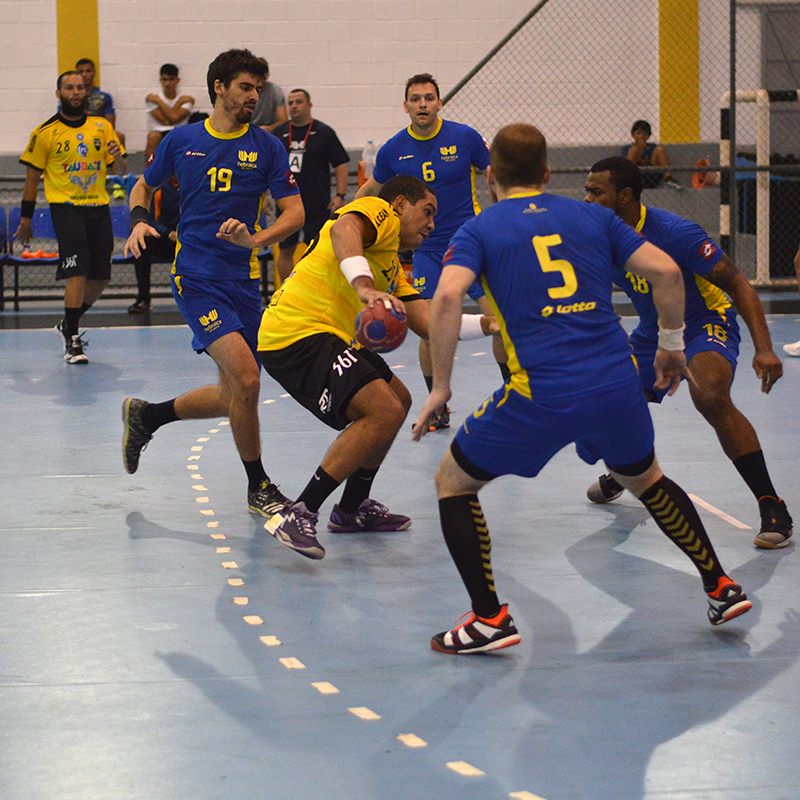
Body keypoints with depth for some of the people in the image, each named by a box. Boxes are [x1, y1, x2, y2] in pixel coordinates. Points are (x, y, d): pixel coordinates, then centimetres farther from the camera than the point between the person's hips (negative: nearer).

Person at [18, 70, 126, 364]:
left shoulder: (102, 127, 9)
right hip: (65, 206, -4)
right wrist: (25, 219, 4)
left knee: (101, 277, 5)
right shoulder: (46, 132, 0)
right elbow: (33, 177, 5)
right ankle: (72, 341, -12)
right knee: (78, 273, -17)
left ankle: (68, 324, 27)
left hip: (98, 206, 4)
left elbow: (120, 171, 10)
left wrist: (117, 157, -13)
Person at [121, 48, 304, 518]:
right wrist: (139, 222, -2)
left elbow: (295, 212, -1)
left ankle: (145, 416, 34)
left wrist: (256, 240, -19)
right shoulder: (182, 140, 3)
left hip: (244, 280, 4)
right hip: (196, 277, -4)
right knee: (245, 378, -20)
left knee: (234, 397, 9)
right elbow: (145, 187, 19)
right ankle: (259, 488, -5)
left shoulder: (266, 147, 4)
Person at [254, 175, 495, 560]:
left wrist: (487, 324, 15)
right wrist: (365, 287, -40)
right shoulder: (379, 211, 0)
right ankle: (298, 515, -21)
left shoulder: (391, 268, 29)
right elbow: (344, 229, -25)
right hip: (298, 331, -11)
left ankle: (352, 509, 29)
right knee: (384, 411, -21)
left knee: (398, 401, 23)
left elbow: (428, 324, 22)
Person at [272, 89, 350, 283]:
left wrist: (340, 195, -7)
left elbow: (341, 164, 2)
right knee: (286, 251, 4)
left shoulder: (324, 132, 2)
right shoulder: (279, 133, 9)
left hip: (317, 206, -3)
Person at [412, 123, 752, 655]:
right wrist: (671, 346, 22)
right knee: (645, 480, 33)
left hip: (542, 396, -4)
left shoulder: (479, 230, 8)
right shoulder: (593, 217, 17)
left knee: (453, 482, 15)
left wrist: (441, 386, -5)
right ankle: (721, 587, 34)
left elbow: (448, 297, -11)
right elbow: (666, 272, 8)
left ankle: (490, 619, 6)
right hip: (618, 382, 4)